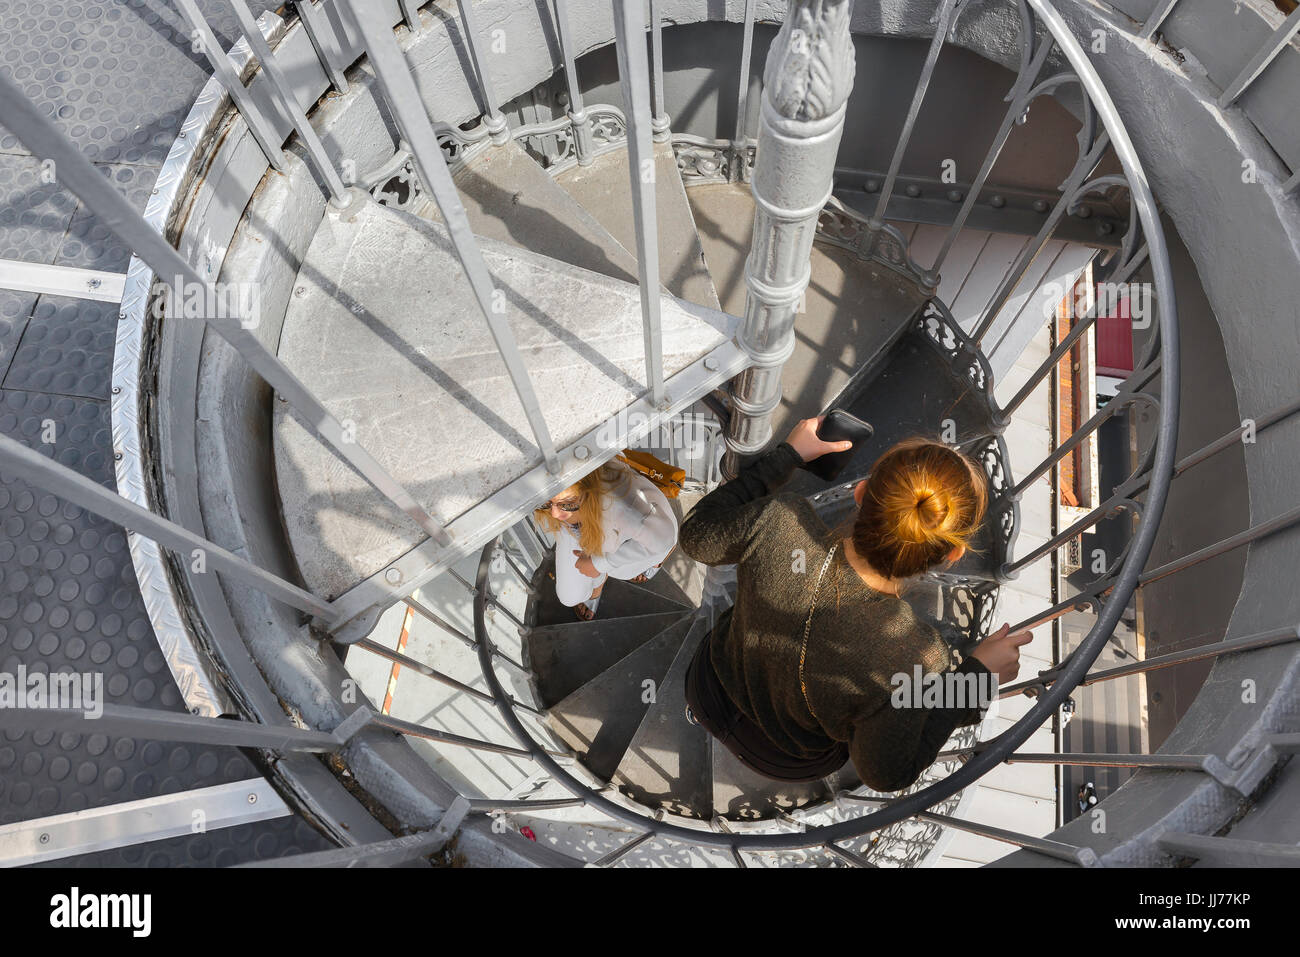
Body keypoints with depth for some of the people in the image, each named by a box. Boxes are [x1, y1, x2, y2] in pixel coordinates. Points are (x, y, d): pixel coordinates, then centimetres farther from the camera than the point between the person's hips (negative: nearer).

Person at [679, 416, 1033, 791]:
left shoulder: (780, 525, -38)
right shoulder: (911, 660, -42)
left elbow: (698, 535, -13)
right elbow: (886, 772, -21)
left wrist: (785, 455, -8)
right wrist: (974, 679, -18)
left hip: (709, 689, 2)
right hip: (790, 761, -1)